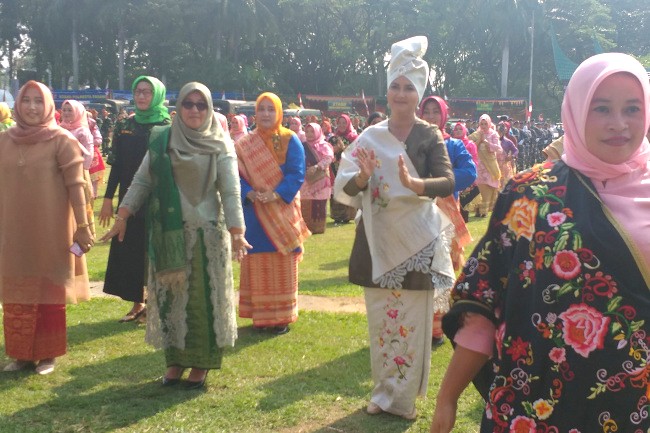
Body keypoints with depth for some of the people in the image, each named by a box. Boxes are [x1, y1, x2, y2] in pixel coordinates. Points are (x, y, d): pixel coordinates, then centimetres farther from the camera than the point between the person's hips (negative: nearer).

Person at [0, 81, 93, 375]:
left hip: (51, 231, -4)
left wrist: (82, 226, -13)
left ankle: (48, 354, 19)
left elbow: (75, 185, -9)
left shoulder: (62, 140, -7)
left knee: (49, 293, 7)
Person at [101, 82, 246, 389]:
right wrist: (122, 215, -2)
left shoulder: (220, 145, -2)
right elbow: (142, 181, 6)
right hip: (168, 234, 2)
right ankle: (175, 358, 21)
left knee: (204, 296, 3)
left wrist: (236, 232, -18)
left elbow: (231, 190, -9)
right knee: (170, 296, 8)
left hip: (207, 233, -2)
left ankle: (202, 362, 15)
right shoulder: (161, 141, 5)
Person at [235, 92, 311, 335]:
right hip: (255, 213, 2)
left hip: (282, 212, -2)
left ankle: (282, 316, 11)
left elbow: (297, 174, -8)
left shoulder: (290, 141, 0)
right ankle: (261, 316, 13)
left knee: (282, 265, 2)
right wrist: (249, 194, -19)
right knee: (258, 266, 4)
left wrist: (276, 195, -22)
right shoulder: (244, 145, 6)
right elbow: (237, 175, 0)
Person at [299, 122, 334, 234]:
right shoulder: (303, 146, 13)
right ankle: (307, 227, 4)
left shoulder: (324, 146, 3)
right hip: (306, 179, 3)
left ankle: (318, 227, 3)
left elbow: (328, 158, -13)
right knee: (306, 205, -2)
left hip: (320, 179, -2)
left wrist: (317, 167, -27)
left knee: (319, 205, -3)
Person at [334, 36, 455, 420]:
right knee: (381, 319, 10)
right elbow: (345, 187, -2)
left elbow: (448, 182, -16)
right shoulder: (371, 136, 4)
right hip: (378, 239, 3)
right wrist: (363, 176, -24)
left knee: (413, 321, 1)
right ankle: (384, 391, 25)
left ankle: (405, 396, 15)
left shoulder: (430, 136, -4)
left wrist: (413, 183, -35)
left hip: (417, 240, -3)